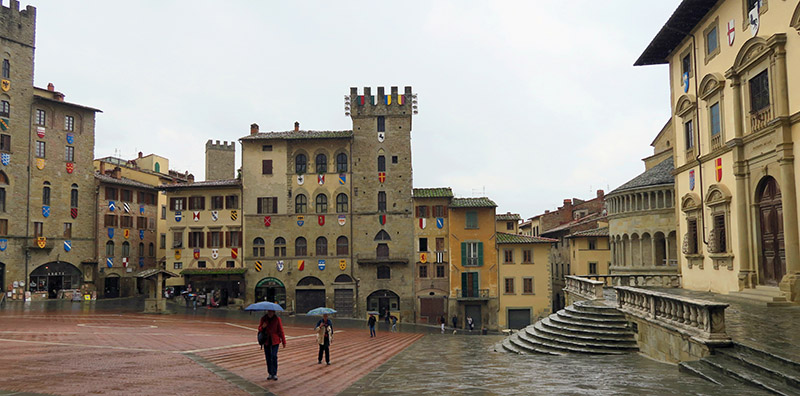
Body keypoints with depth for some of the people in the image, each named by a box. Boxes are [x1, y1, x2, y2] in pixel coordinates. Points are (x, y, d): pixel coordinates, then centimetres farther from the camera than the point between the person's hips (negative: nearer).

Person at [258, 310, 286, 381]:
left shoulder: (277, 319, -4)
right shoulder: (263, 318, 2)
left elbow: (281, 330, -1)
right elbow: (259, 329, 8)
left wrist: (283, 341, -2)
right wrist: (263, 327, -16)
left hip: (275, 340, -3)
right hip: (266, 340, 3)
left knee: (274, 356, -11)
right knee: (268, 357, 6)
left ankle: (275, 374, -3)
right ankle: (270, 373, 17)